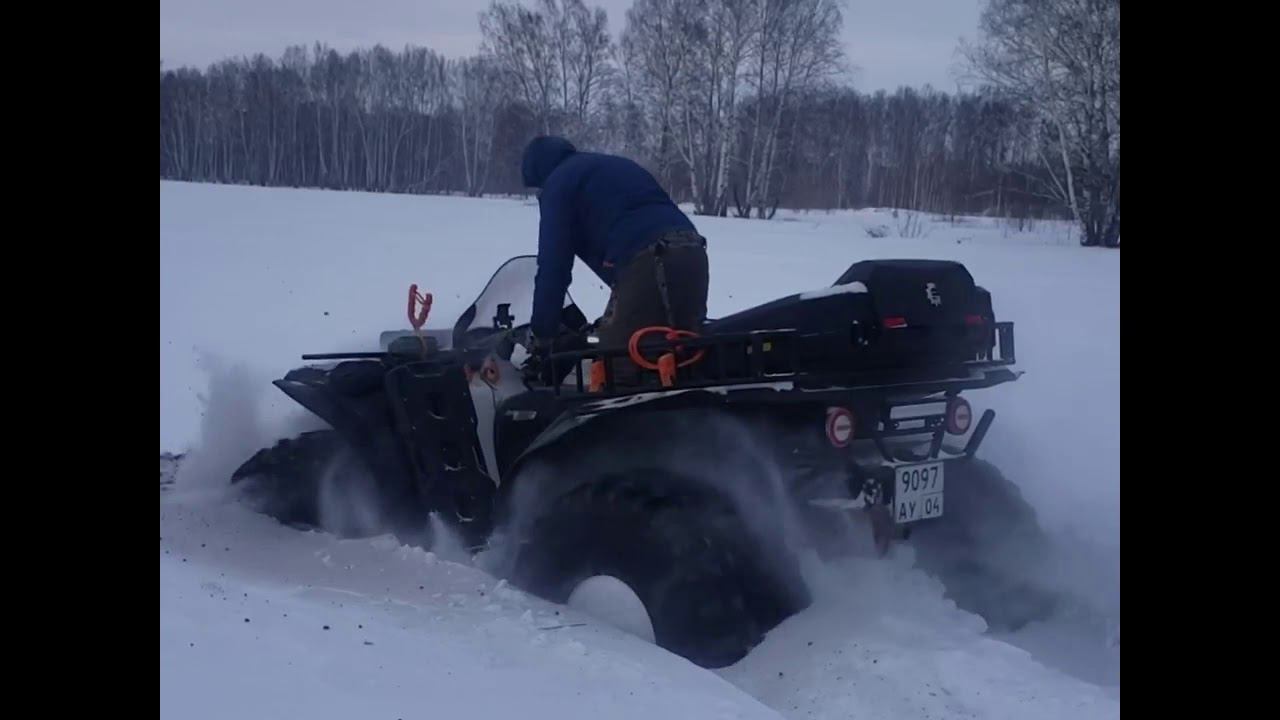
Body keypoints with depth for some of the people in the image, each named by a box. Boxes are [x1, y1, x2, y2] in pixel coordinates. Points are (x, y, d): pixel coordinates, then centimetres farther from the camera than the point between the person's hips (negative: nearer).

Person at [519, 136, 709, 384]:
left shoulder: (558, 182, 13)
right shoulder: (617, 166, 37)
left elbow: (553, 265, 6)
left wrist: (543, 336, 11)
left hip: (646, 262, -8)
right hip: (693, 255, 8)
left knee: (616, 369, -6)